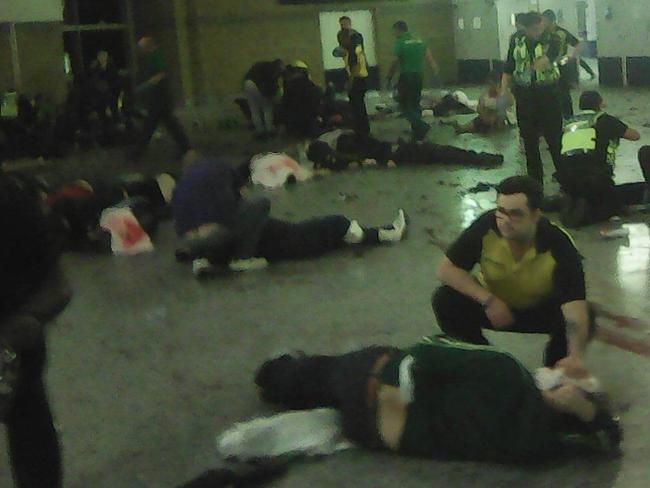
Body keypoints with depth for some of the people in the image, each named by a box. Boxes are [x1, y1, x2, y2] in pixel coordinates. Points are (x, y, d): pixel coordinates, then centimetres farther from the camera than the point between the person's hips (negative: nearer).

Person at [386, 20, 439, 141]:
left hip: (406, 77, -7)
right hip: (419, 76, 7)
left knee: (405, 105, -1)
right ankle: (417, 133, 19)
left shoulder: (400, 42, -10)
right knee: (415, 103, 15)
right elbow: (429, 58, 6)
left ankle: (422, 126, -18)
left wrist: (389, 78, -3)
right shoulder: (419, 40, 10)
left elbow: (395, 62, -12)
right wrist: (436, 72, 7)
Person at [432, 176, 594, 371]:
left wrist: (575, 356, -58)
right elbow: (446, 268, -22)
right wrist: (488, 300, -33)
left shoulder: (559, 247, -32)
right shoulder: (487, 226, -28)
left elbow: (575, 306, -40)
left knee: (585, 319, -31)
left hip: (541, 308, -1)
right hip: (493, 304, 2)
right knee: (445, 301, -26)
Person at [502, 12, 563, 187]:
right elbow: (508, 67, 8)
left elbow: (550, 55, -27)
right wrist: (503, 90, -1)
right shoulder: (516, 41, 2)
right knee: (529, 140, 8)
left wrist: (543, 62, -48)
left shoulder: (552, 39, -7)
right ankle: (535, 179, 19)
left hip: (548, 93, -3)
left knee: (555, 137, -2)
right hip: (524, 94, 3)